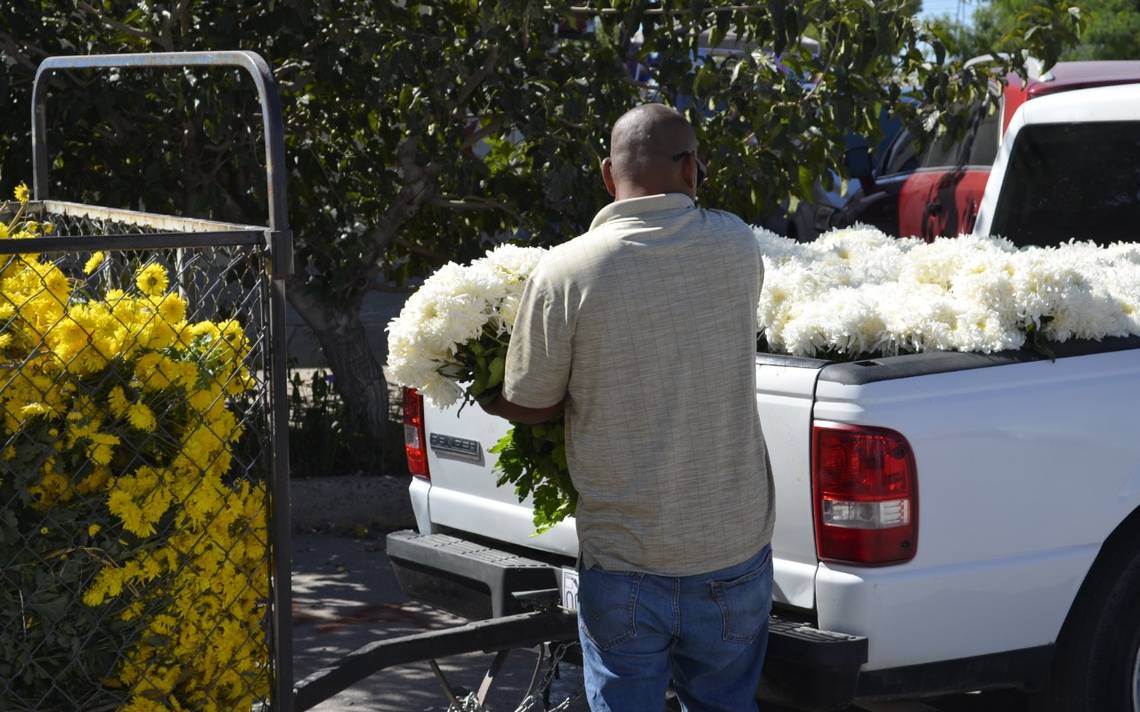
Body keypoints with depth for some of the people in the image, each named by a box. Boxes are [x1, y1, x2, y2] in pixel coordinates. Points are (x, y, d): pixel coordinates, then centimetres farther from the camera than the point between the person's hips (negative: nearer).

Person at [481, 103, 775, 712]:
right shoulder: (737, 248, -5)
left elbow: (529, 406, -5)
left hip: (623, 565, -2)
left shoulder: (564, 272, -14)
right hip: (734, 551, 3)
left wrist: (482, 396, 16)